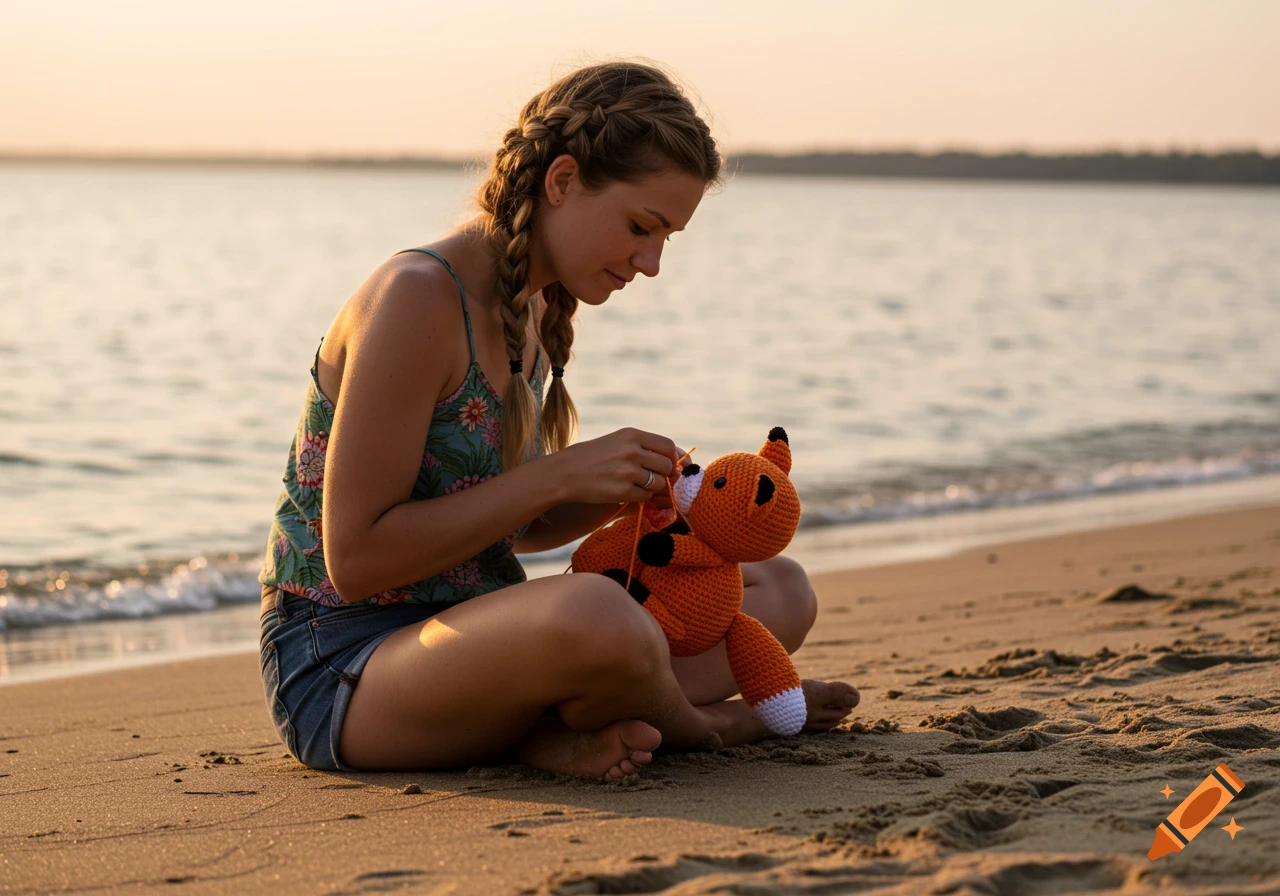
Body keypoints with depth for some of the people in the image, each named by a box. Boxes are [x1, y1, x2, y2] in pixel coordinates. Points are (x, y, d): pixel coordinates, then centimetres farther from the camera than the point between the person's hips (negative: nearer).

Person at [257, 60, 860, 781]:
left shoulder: (532, 312, 9)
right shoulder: (416, 298, -19)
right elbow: (354, 559, -21)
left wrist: (621, 495, -2)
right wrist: (559, 476, -21)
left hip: (469, 641, 9)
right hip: (343, 663, -9)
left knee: (782, 590, 10)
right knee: (595, 611, -40)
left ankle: (548, 734, -12)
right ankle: (697, 722, -6)